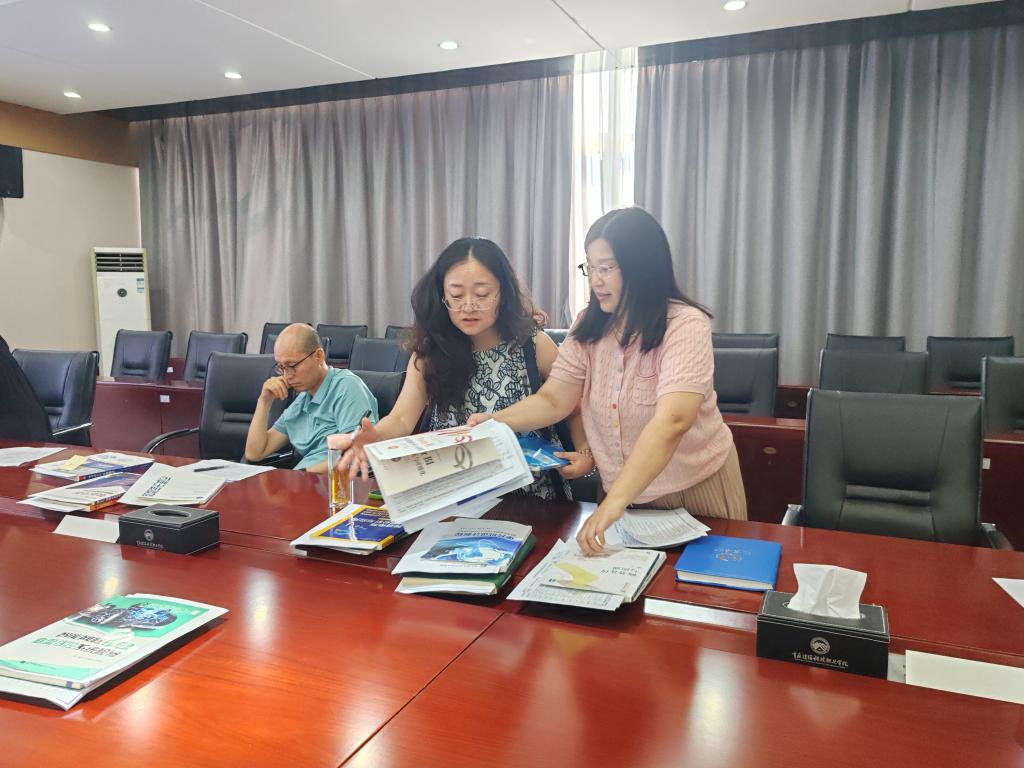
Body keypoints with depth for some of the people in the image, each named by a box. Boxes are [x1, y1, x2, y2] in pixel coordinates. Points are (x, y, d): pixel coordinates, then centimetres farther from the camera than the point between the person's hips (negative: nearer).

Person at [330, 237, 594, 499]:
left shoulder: (534, 344, -3)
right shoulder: (430, 351, 2)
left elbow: (575, 410, 8)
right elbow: (402, 419, -8)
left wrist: (586, 454, -12)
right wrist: (372, 437, -31)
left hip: (529, 492, -1)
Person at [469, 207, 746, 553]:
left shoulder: (685, 326, -22)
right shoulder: (589, 327, -4)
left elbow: (672, 421, -35)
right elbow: (552, 401, -8)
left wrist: (615, 501, -45)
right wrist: (495, 421, -27)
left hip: (695, 487, -4)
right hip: (618, 492, 5)